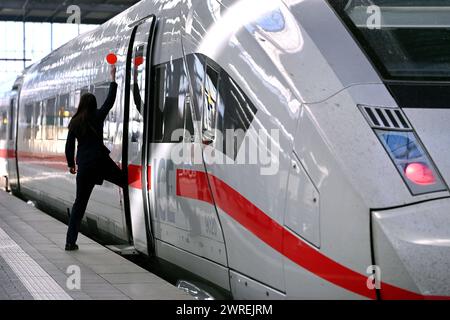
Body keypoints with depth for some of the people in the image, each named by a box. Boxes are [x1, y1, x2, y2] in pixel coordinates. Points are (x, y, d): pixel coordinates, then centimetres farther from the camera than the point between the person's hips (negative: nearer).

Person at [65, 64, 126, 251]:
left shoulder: (75, 122, 7)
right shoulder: (97, 116, 0)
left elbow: (69, 146, 9)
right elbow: (110, 100, 9)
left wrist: (71, 164, 22)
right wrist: (112, 78, 16)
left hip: (84, 166, 3)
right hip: (101, 162, -3)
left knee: (80, 202, 6)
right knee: (126, 183, 15)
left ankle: (71, 241, 3)